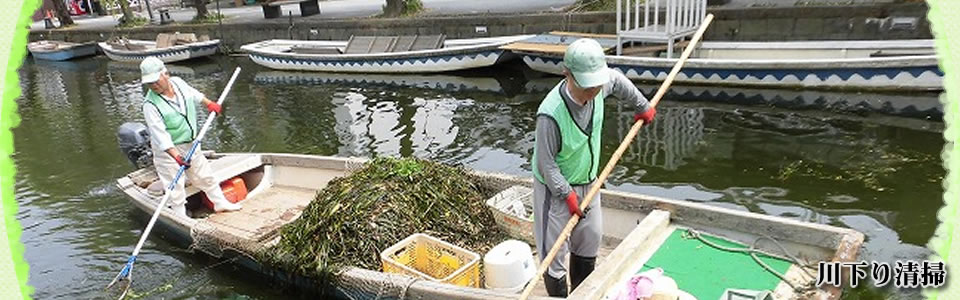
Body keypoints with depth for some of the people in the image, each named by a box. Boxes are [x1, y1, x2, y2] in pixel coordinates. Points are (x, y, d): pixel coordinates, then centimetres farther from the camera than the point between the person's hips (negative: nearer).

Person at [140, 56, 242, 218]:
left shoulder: (178, 82, -9)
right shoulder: (150, 104, -25)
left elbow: (193, 94, 17)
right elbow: (160, 135, -30)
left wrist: (209, 103, 27)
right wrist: (176, 156, -37)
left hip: (191, 143, 6)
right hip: (167, 150, -6)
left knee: (204, 175, 21)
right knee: (175, 187, 0)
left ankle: (220, 203, 38)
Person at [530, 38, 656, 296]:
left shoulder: (600, 85, -15)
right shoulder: (551, 114, -34)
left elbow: (618, 81, 12)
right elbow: (546, 164, -24)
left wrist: (643, 106, 20)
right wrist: (568, 195, -22)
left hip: (588, 182, 8)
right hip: (555, 188, -7)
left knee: (590, 241, 21)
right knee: (554, 254, -1)